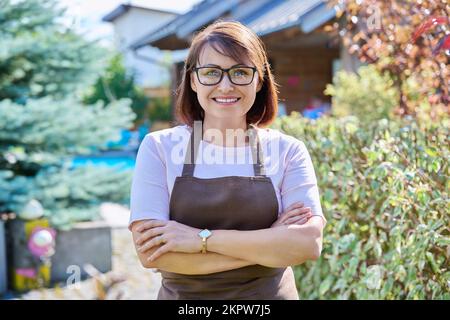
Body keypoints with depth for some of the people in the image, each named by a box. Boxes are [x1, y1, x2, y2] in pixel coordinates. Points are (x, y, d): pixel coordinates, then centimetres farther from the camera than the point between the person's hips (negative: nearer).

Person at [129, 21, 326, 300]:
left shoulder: (287, 150, -6)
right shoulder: (158, 147, -7)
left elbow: (309, 243, -17)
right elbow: (150, 250, -17)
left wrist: (202, 239, -22)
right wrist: (270, 242, -19)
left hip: (269, 294, 1)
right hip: (184, 295, -1)